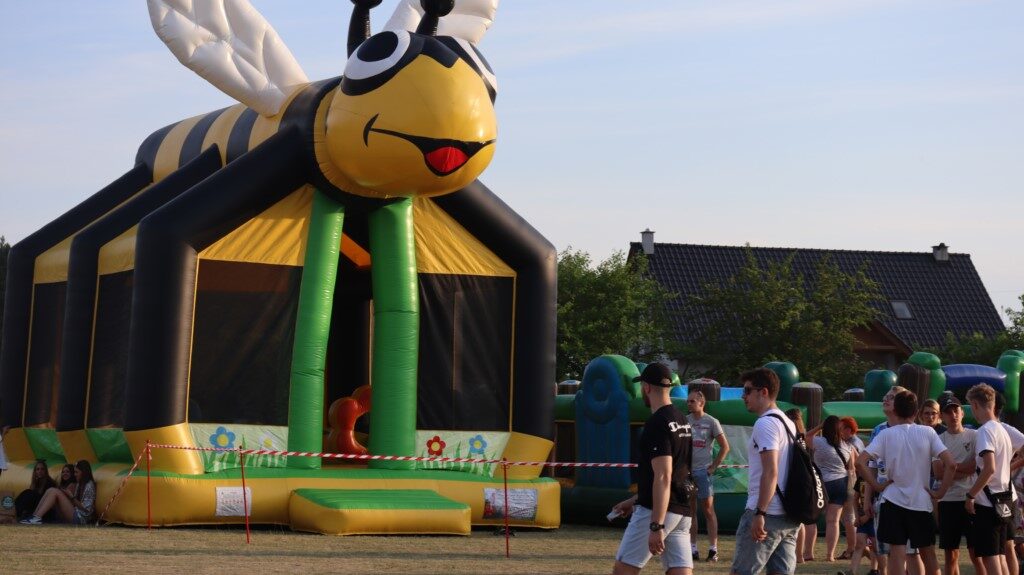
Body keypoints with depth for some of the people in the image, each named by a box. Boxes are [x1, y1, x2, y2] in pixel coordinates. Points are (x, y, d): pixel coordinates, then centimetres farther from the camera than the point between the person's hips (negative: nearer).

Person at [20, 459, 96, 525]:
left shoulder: (89, 485, -5)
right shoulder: (79, 484, 22)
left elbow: (87, 509, -12)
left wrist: (72, 498, -13)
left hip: (80, 518, -9)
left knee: (55, 492, -18)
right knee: (50, 490, -2)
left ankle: (37, 518, -28)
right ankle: (35, 515, -16)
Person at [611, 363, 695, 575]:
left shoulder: (657, 424, -14)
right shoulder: (682, 421, 16)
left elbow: (663, 478, -21)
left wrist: (656, 526, -24)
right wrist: (635, 500, 31)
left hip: (658, 510, -9)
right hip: (682, 511, 9)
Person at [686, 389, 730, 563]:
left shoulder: (711, 422, -2)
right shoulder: (684, 421, 7)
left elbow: (725, 447, 0)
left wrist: (713, 466, -4)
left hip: (702, 471, -4)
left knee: (708, 509, -2)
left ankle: (713, 549, 2)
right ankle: (693, 549, 10)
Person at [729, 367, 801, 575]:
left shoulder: (765, 423, -12)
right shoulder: (788, 424, 18)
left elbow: (771, 472, -21)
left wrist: (759, 513, -23)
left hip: (766, 513, -9)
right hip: (789, 515, 9)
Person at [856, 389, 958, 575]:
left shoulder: (886, 435, -3)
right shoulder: (927, 432, -2)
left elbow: (860, 462, -12)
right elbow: (950, 464, -11)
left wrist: (876, 485, -2)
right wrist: (941, 492, -2)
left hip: (893, 501, -1)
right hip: (922, 502, 1)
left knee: (897, 554, -1)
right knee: (928, 554, 14)